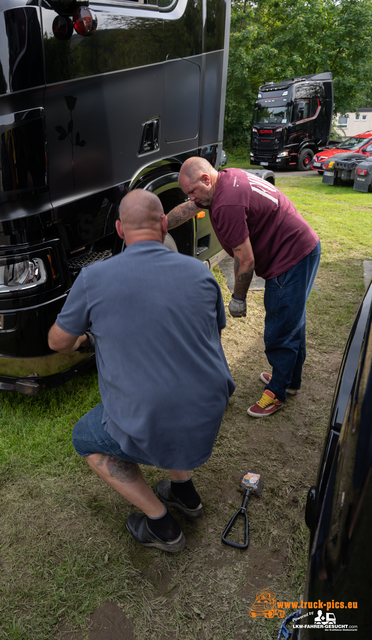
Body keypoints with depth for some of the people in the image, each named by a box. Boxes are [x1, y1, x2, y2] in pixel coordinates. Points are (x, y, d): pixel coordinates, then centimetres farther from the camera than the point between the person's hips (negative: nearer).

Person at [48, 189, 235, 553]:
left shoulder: (93, 279, -11)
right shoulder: (199, 272, -3)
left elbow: (58, 342, 6)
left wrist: (78, 343, 30)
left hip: (154, 435, -4)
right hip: (210, 418, 5)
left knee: (85, 440, 25)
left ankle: (160, 525, 24)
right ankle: (184, 492, 37)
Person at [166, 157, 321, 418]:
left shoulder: (227, 205, -26)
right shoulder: (227, 178, 5)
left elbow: (246, 262, -23)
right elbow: (187, 209, 17)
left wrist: (238, 298, -8)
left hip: (291, 261, -11)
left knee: (279, 331, 2)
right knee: (291, 321, 23)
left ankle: (278, 392, 22)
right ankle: (291, 379, 42)